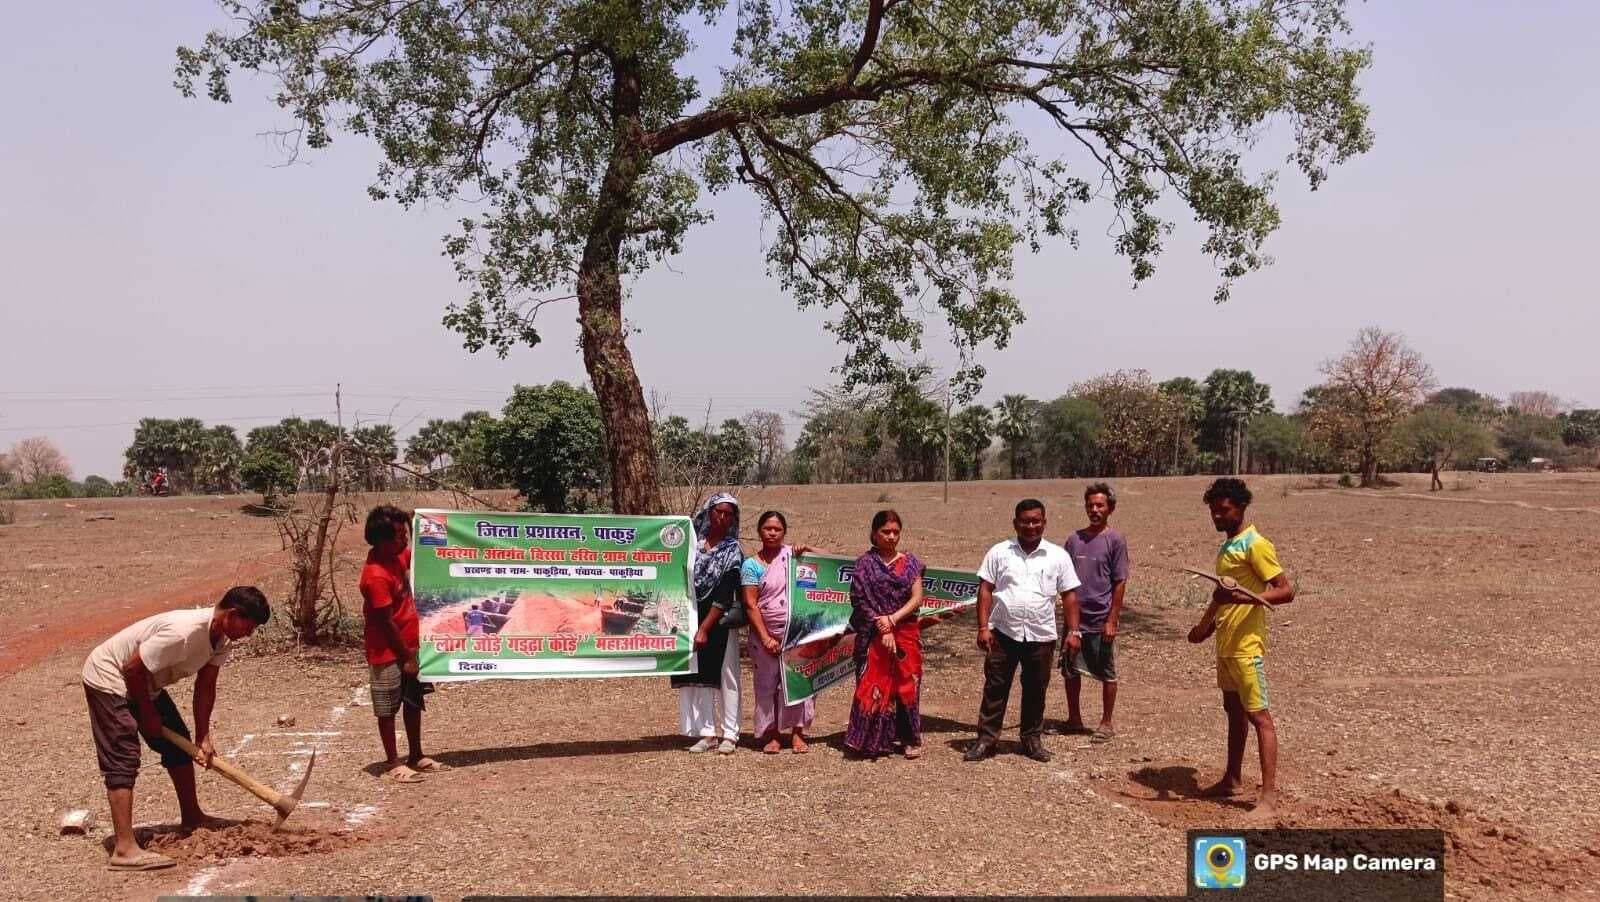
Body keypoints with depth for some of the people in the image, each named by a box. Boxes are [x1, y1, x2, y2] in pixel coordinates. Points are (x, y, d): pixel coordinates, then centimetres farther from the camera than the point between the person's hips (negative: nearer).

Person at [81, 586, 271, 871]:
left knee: (178, 743, 14)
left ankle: (192, 818, 29)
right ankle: (124, 848, -21)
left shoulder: (223, 637, -8)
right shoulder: (184, 632, -36)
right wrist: (148, 713, -15)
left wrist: (203, 738, -8)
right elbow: (133, 669, -28)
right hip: (107, 677, -10)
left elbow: (205, 686, -3)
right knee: (124, 759, -17)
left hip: (144, 682, 10)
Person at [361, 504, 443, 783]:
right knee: (388, 709, 5)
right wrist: (406, 658, -14)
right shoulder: (376, 577, -26)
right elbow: (387, 624, -21)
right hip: (388, 653, -9)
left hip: (409, 646, 9)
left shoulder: (397, 555, 0)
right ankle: (393, 764, 15)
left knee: (414, 702, 16)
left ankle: (416, 756, 27)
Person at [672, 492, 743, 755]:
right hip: (691, 619, 3)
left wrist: (704, 629, -14)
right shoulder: (693, 540, 6)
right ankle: (707, 733, 12)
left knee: (726, 677, 1)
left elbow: (724, 596, -9)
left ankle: (730, 735, 7)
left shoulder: (733, 551, -3)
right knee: (697, 677, 5)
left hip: (719, 622, -3)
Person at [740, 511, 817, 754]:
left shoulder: (790, 553, 4)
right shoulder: (751, 565, -2)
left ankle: (797, 733, 11)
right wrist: (766, 638, -13)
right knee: (767, 684, 4)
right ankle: (772, 734, 15)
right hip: (765, 634, -1)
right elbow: (750, 605, -7)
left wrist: (807, 550, -10)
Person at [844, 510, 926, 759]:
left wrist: (892, 619, -11)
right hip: (874, 634, -2)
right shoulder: (865, 563, 1)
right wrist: (883, 628, -12)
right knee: (874, 685, -2)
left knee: (907, 685, 4)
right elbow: (861, 600, -6)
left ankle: (910, 739, 13)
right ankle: (873, 740, 6)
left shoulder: (910, 562, 8)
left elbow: (917, 598, 1)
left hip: (906, 633, 2)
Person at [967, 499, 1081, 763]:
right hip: (1003, 633, -1)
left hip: (1041, 636, 1)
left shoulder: (1058, 556, 4)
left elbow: (1069, 595, 5)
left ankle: (1032, 739, 25)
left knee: (1036, 690, 11)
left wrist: (1073, 632, -2)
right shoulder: (999, 552, 2)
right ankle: (986, 740, 11)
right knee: (995, 688, 4)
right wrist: (983, 627, -7)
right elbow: (985, 590, 1)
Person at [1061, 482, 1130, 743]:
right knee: (1070, 671, 11)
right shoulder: (1074, 539, 7)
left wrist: (1112, 620, -12)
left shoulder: (1115, 540, -5)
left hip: (1100, 621, -4)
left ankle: (1107, 723, 18)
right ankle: (1074, 719, 25)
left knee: (1107, 674, 6)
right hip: (1075, 618, 4)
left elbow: (1120, 583, -7)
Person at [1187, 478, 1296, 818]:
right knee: (1234, 711, 17)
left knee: (1259, 716, -7)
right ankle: (1232, 780, 28)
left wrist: (1248, 597, -31)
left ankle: (1269, 796, -5)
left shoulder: (1255, 545, -13)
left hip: (1246, 646, -9)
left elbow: (1286, 590, -18)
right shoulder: (1226, 547, 15)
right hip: (1225, 644, 10)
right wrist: (1205, 625, 23)